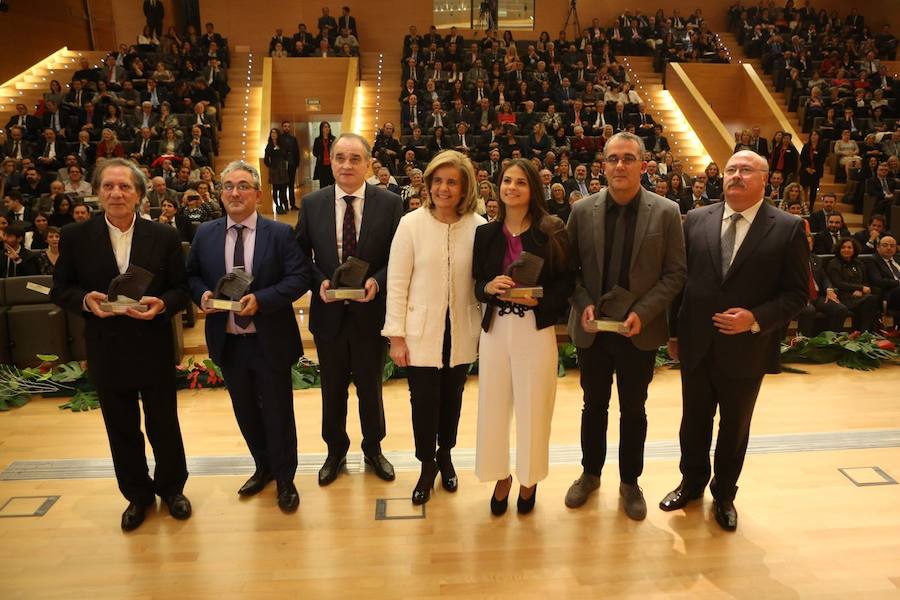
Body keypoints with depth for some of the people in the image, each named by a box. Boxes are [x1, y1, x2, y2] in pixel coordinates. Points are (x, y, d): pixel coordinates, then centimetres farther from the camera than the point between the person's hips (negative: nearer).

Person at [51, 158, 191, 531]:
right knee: (122, 429, 15)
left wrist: (162, 304, -22)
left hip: (154, 349, -1)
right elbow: (60, 289, 3)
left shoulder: (164, 237, -4)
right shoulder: (75, 237, -2)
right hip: (106, 351, 1)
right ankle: (137, 494, 35)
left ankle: (171, 487, 35)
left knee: (164, 424, 12)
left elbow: (182, 289, -2)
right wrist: (85, 301, -18)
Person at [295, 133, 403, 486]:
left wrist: (377, 281, -20)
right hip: (328, 312, 1)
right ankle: (335, 451, 40)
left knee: (370, 387, 17)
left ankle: (373, 448, 40)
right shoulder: (312, 204, -2)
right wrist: (319, 282, -15)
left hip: (371, 312, -1)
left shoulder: (390, 203, -6)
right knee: (333, 389, 18)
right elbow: (301, 257, 3)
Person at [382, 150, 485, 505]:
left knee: (451, 399, 16)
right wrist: (396, 336, -6)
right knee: (424, 402, 5)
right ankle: (427, 465, 31)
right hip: (421, 333, -1)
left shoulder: (478, 227, -5)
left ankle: (445, 456, 42)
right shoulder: (411, 224, -8)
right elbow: (397, 284, -5)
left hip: (461, 333, 1)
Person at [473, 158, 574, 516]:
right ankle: (501, 476, 29)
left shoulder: (552, 232, -3)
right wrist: (489, 287, -13)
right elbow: (476, 285, 8)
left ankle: (529, 479, 29)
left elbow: (567, 282, -1)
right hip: (495, 328, 3)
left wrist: (539, 298, -17)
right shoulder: (485, 233, 5)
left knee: (533, 406, 6)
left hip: (536, 328, -2)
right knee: (494, 404, 7)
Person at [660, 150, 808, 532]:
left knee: (734, 428, 16)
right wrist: (674, 332, 4)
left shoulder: (788, 228, -6)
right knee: (693, 422, 18)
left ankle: (724, 494, 39)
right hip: (696, 346, 2)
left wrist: (756, 319, -21)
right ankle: (692, 482, 41)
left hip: (746, 350, -2)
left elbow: (797, 293, -6)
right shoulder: (696, 220, 0)